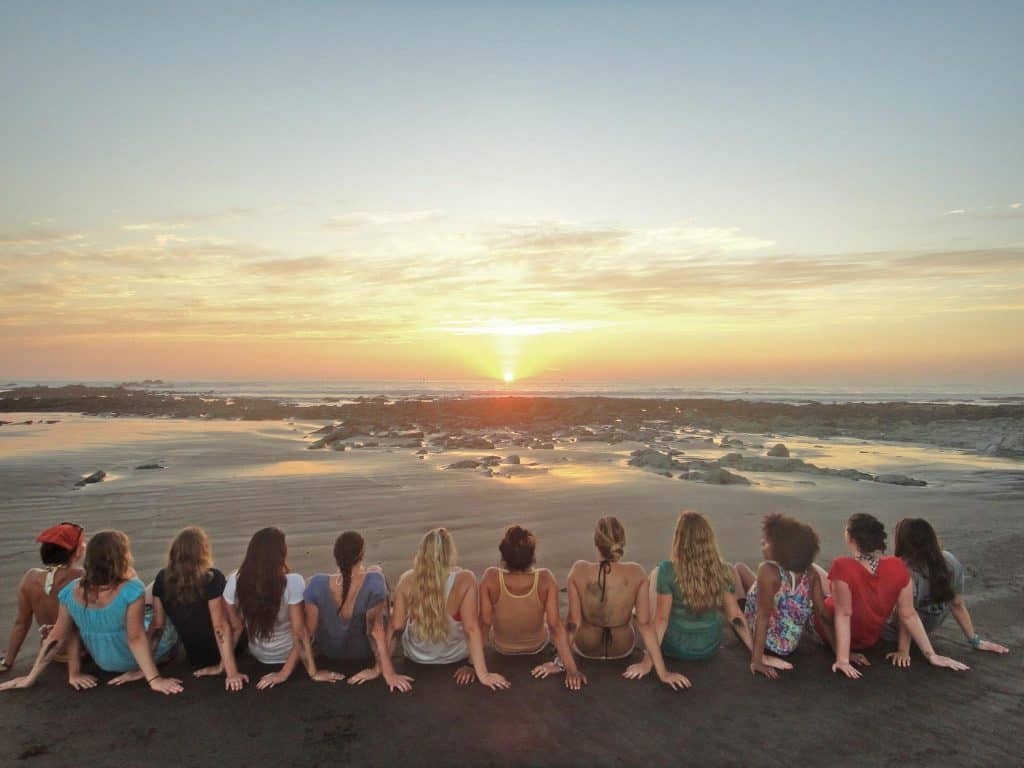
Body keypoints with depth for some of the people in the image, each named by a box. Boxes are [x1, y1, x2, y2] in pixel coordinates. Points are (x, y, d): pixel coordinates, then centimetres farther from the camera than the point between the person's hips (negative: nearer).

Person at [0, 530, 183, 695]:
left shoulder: (71, 592, -16)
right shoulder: (132, 589, -31)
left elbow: (56, 637, -8)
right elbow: (136, 638, -29)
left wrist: (31, 677, 4)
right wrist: (154, 679, -23)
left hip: (103, 663, 4)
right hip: (137, 659, -4)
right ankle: (140, 671, 3)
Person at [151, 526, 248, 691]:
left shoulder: (162, 578, -10)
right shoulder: (212, 578, -24)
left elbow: (157, 624, -5)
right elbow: (221, 626, -24)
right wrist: (232, 672, -22)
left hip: (193, 657, 5)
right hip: (217, 655, -5)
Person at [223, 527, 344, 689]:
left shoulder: (235, 581, -20)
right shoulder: (293, 582, -31)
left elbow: (234, 628, -10)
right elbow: (300, 633, -25)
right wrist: (313, 672, -15)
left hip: (257, 656, 4)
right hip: (288, 656, -4)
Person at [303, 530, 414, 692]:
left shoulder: (317, 584, -29)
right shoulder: (374, 582, -35)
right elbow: (375, 632, -30)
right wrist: (388, 673, -21)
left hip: (327, 652, 2)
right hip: (363, 653, -1)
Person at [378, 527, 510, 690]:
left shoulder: (407, 580, -21)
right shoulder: (465, 580, -27)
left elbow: (396, 626, -17)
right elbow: (472, 629, -28)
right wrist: (483, 674, -23)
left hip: (416, 656, 2)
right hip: (456, 656, -1)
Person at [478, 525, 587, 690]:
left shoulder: (490, 578, -32)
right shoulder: (545, 579, -32)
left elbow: (484, 623, -25)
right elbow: (555, 625, -30)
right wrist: (572, 669, -25)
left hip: (501, 647, 0)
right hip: (538, 645, 0)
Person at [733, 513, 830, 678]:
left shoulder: (768, 571, -28)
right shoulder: (810, 572, -13)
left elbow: (763, 617, -27)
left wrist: (756, 660, -23)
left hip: (767, 642, -5)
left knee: (735, 569, 9)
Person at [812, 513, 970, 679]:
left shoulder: (843, 567, -35)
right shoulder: (898, 568, -21)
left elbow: (843, 614, -30)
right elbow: (908, 615, -15)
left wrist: (842, 660, -23)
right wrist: (931, 655, -3)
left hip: (833, 634, -4)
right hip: (870, 640, 4)